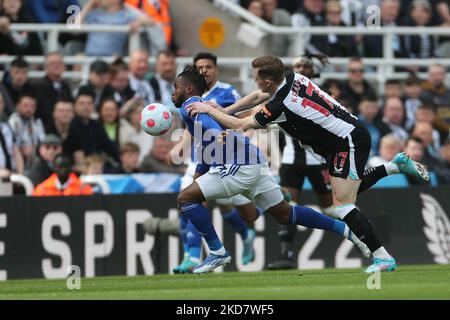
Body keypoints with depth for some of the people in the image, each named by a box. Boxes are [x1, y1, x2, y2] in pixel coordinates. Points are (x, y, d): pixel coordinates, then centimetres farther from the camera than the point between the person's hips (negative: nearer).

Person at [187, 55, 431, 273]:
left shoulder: (281, 106, -23)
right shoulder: (291, 78, 0)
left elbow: (241, 125, -11)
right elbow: (257, 97, 19)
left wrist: (208, 110, 1)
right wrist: (221, 112, 14)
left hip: (349, 143, -9)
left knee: (342, 206, -13)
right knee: (344, 195, 21)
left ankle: (383, 258, -15)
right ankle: (396, 165, 25)